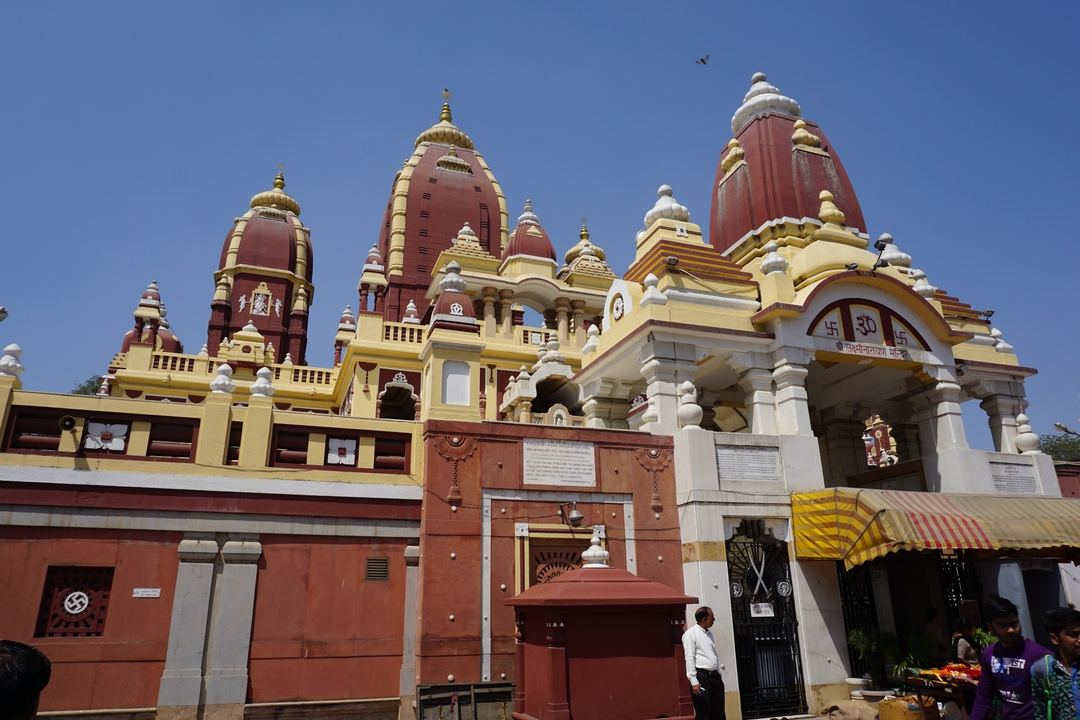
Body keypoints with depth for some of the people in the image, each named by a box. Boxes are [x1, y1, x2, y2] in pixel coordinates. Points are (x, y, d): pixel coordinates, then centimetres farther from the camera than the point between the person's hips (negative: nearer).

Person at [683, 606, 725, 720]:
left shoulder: (709, 634, 17)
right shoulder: (691, 633, -7)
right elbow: (689, 658, -12)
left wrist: (719, 676, 16)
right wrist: (694, 681, -18)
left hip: (714, 676, 8)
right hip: (701, 676, -8)